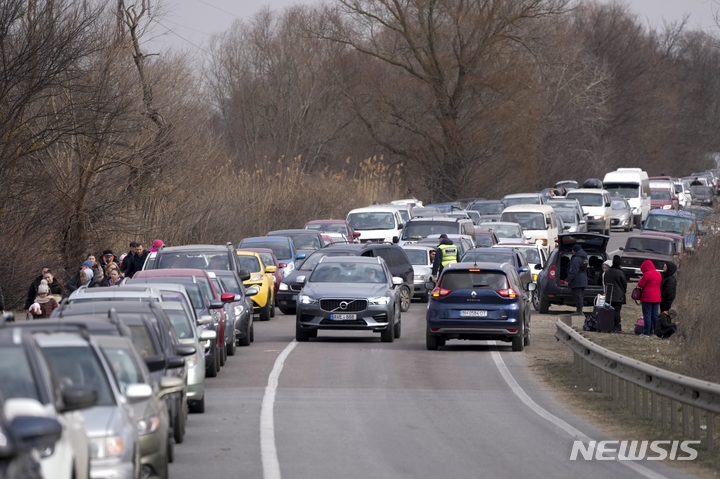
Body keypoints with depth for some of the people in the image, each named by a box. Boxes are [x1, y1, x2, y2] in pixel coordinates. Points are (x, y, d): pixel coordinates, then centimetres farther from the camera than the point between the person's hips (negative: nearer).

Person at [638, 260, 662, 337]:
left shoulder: (647, 274, -14)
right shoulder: (658, 274, 8)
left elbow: (641, 285, -12)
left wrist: (640, 280, 9)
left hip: (647, 298, -7)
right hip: (656, 298, 7)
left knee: (647, 315, -3)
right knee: (655, 315, 12)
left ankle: (647, 333, -5)